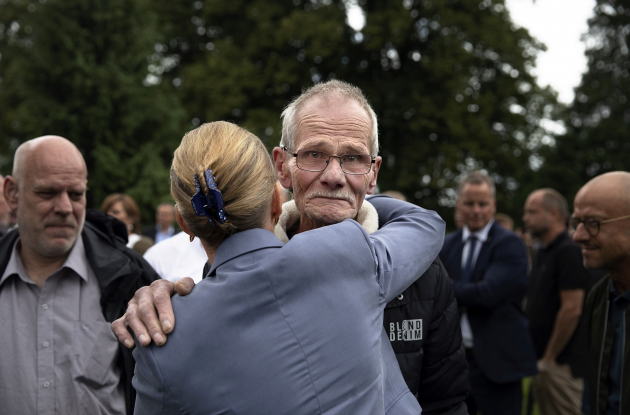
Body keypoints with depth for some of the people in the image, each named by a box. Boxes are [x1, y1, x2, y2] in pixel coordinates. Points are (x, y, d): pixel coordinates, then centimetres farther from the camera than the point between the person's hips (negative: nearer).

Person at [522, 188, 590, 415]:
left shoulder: (569, 251, -13)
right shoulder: (542, 252, 15)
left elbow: (572, 309, -19)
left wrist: (549, 358, -15)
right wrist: (538, 358, 14)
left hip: (562, 363, -9)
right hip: (542, 361, 9)